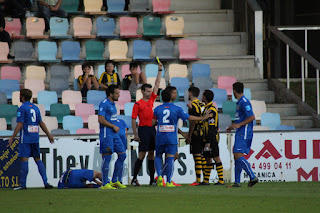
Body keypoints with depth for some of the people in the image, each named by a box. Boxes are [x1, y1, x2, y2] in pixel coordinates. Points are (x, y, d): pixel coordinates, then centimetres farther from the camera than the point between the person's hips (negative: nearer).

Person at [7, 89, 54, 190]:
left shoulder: (22, 108, -8)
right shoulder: (35, 108, 12)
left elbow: (19, 125, -13)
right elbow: (41, 123, 15)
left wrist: (12, 138, -11)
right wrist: (49, 135, 22)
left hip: (26, 139, -7)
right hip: (35, 138, 7)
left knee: (24, 160, -7)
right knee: (38, 160, 10)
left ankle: (23, 184, -8)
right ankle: (46, 182, 3)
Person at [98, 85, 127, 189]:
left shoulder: (112, 104, 17)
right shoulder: (104, 104, -12)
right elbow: (101, 119, -19)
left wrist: (115, 127, 15)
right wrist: (113, 126, -14)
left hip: (114, 134, 10)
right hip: (106, 134, -10)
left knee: (122, 155, 8)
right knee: (107, 158, -7)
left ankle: (115, 181, 16)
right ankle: (105, 184, -3)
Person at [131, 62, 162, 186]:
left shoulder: (152, 99, 12)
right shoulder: (138, 104, -3)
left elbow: (157, 85, 13)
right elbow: (134, 119, -4)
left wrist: (160, 71, 7)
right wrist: (135, 134, -10)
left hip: (152, 129, 6)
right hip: (143, 129, -6)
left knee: (151, 154, 6)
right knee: (142, 154, -6)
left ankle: (152, 179, 8)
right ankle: (134, 179, -1)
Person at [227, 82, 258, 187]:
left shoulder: (244, 102, -13)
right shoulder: (239, 102, 17)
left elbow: (252, 117, -19)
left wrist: (239, 125, -21)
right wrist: (233, 126, 29)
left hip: (244, 133, -10)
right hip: (240, 133, 10)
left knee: (239, 155, -16)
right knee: (236, 156, 9)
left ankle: (253, 177, -16)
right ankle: (237, 182, 10)